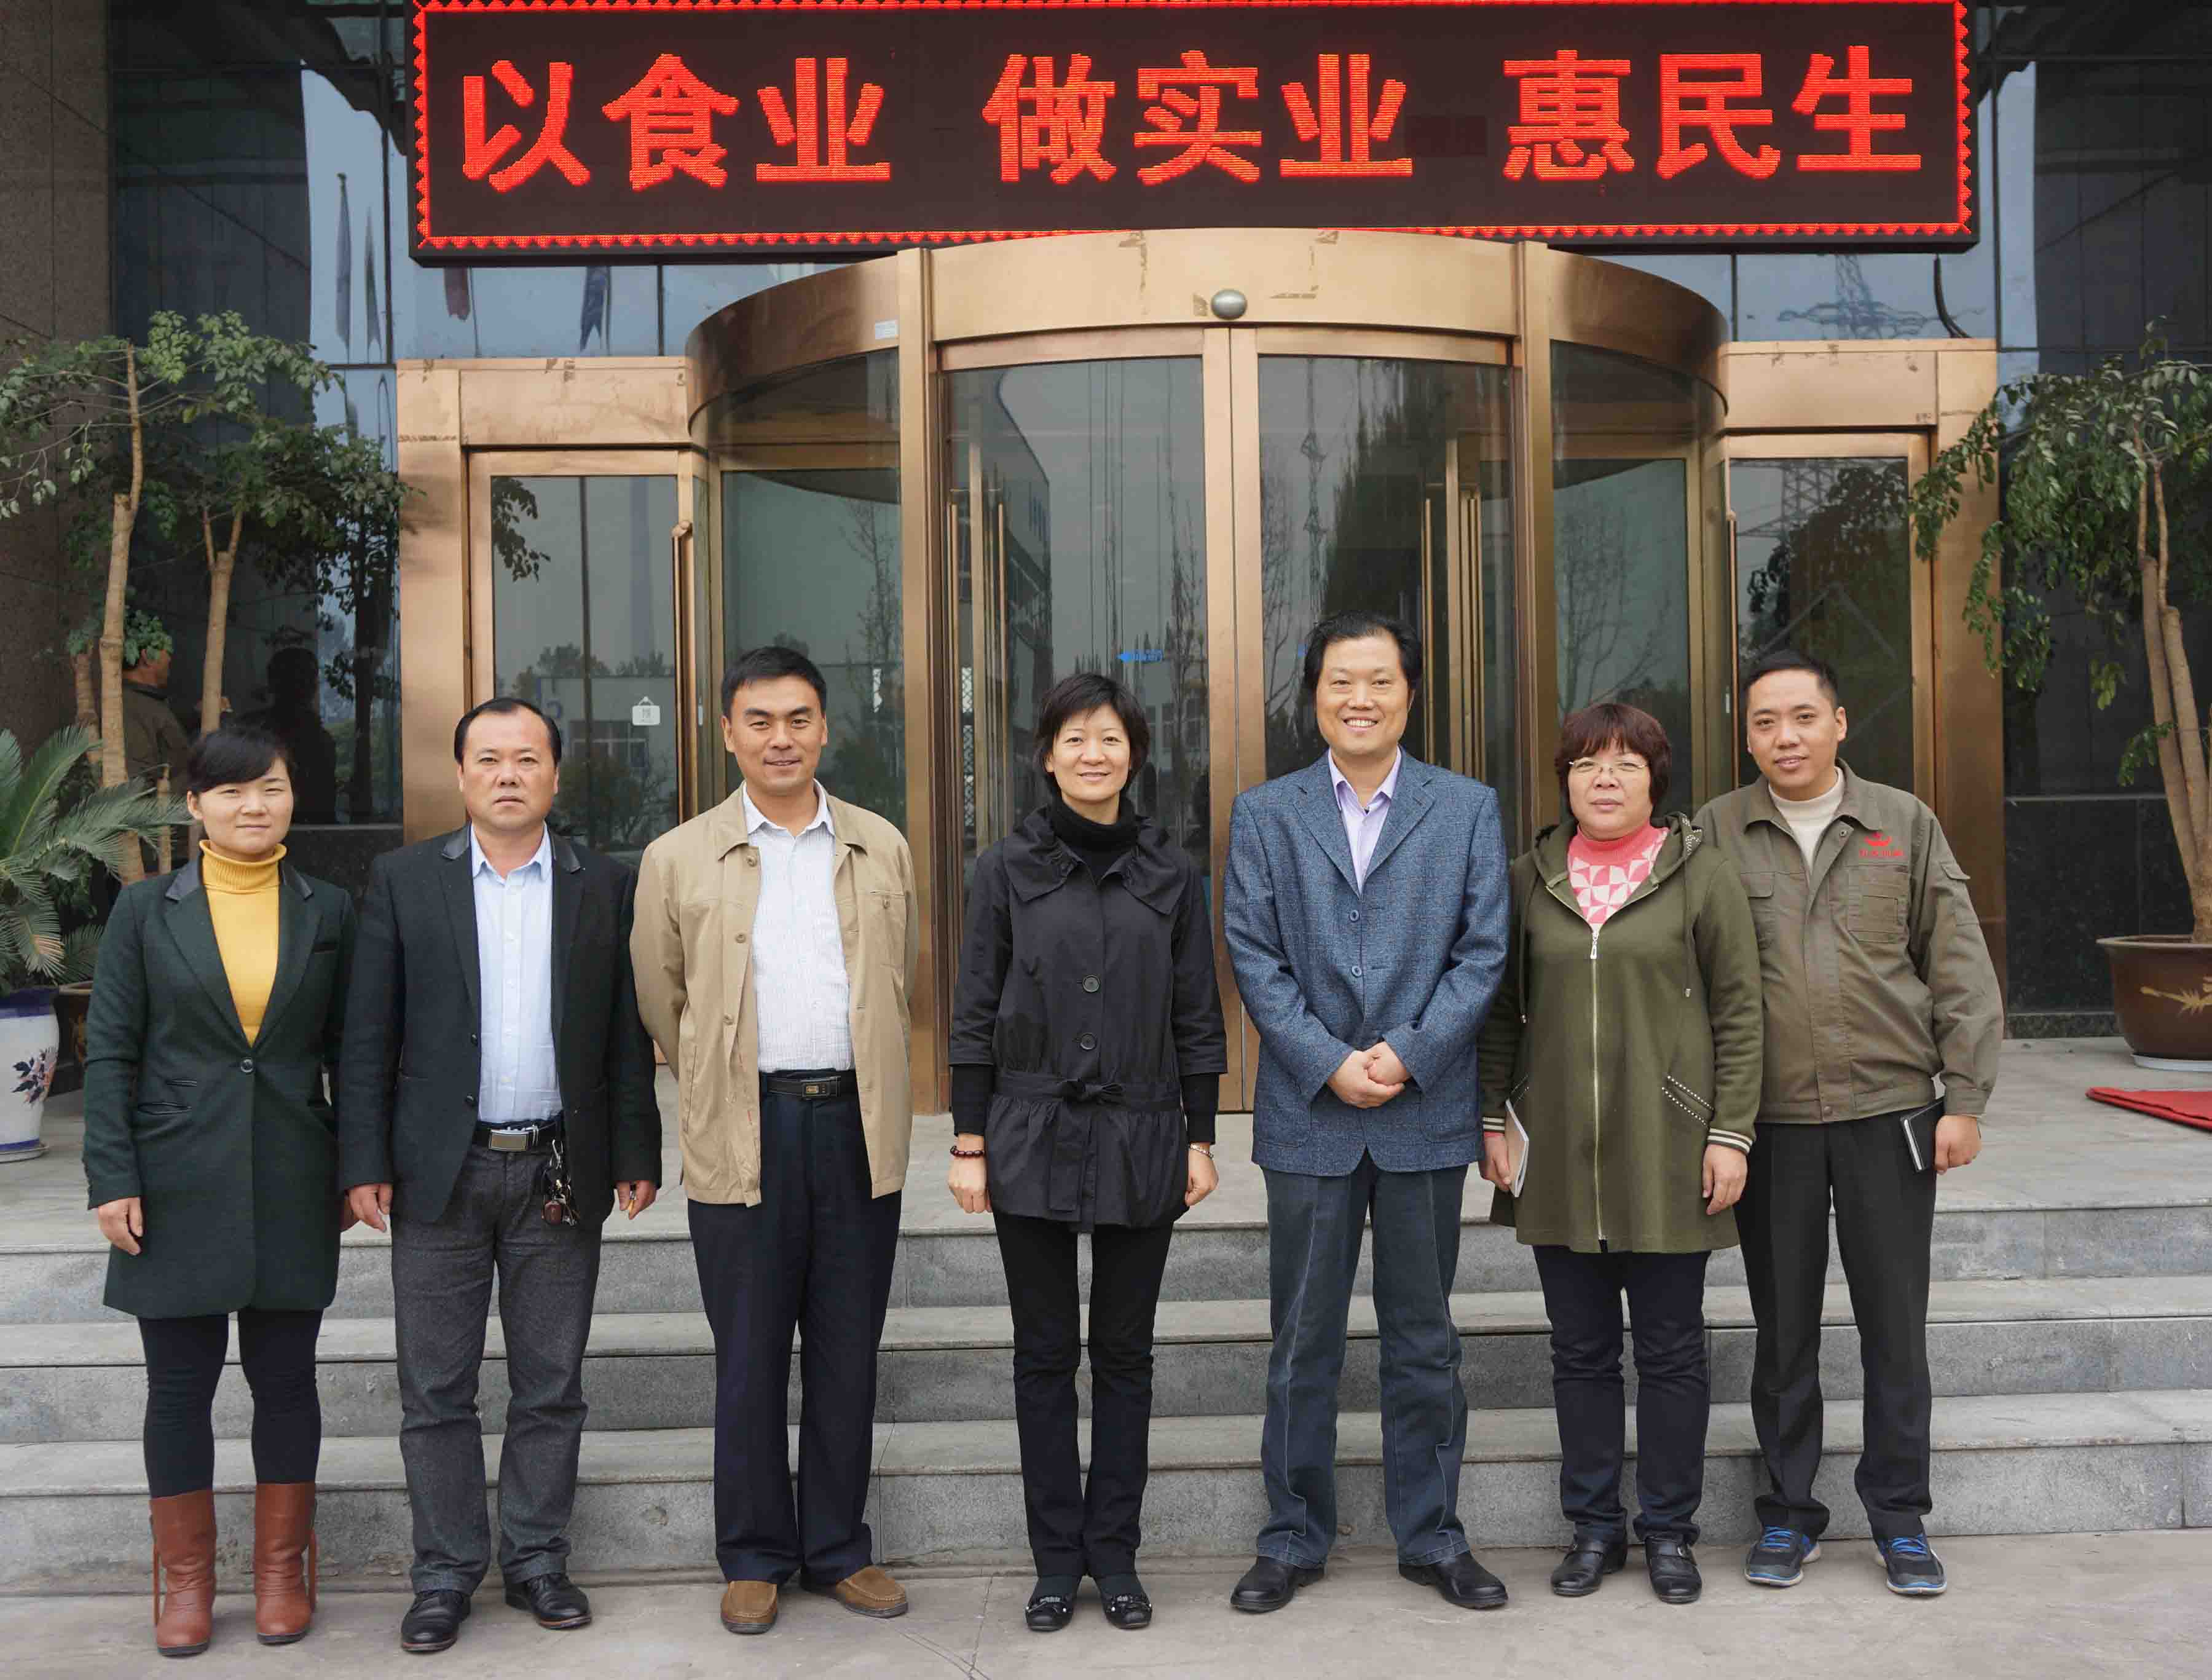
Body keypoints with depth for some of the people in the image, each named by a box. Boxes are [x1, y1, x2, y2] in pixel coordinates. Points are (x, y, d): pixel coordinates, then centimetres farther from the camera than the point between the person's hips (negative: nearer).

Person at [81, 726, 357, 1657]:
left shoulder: (330, 911, 4)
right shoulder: (146, 910, 1)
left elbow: (350, 1052, 7)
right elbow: (110, 1052, 0)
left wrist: (358, 1170, 3)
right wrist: (112, 1180, -7)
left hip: (293, 1189, 1)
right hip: (178, 1187, -1)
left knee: (285, 1379, 9)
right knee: (179, 1386, 7)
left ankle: (283, 1568, 24)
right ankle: (185, 1579, 22)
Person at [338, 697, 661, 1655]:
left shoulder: (605, 887, 5)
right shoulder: (403, 881, 3)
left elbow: (628, 1032, 5)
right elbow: (370, 1034, 1)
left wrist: (635, 1156, 1)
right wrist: (364, 1162, -5)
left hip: (560, 1174, 1)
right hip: (440, 1175, 0)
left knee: (551, 1388, 10)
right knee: (435, 1390, 7)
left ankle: (537, 1559, 24)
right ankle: (445, 1574, 20)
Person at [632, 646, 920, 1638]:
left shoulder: (883, 849, 8)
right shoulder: (679, 859, 2)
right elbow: (660, 1003, 10)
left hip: (857, 1126, 2)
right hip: (743, 1137, -1)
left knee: (847, 1354, 10)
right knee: (750, 1359, 7)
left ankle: (838, 1549, 24)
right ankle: (755, 1557, 22)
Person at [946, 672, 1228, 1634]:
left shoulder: (1171, 873, 4)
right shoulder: (1008, 869, 0)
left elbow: (1198, 1017, 6)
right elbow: (974, 1014, 1)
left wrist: (1200, 1139, 3)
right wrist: (968, 1143, -3)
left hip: (1142, 1141, 1)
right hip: (1032, 1139, -1)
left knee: (1125, 1354, 9)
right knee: (1045, 1354, 7)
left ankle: (1115, 1554, 22)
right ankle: (1057, 1558, 19)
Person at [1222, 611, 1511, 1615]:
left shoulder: (1468, 808, 5)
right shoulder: (1264, 814, 5)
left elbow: (1484, 949, -1)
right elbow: (1252, 956, 0)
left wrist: (1409, 1054, -12)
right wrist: (1327, 1063, -11)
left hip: (1426, 1111, 0)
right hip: (1308, 1115, 0)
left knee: (1423, 1341, 11)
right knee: (1303, 1343, 8)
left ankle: (1431, 1538, 25)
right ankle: (1294, 1538, 22)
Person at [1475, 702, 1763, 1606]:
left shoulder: (1700, 872, -1)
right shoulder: (1530, 877, 6)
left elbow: (1739, 1013, -2)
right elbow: (1502, 1011, 10)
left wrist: (1731, 1133, -7)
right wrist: (1493, 1119, 4)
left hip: (1667, 1151, -2)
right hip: (1559, 1155, 2)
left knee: (1671, 1349, 7)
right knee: (1581, 1348, 11)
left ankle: (1668, 1529, 22)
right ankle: (1595, 1524, 24)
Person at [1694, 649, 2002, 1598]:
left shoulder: (1905, 824, 4)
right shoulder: (1717, 834, 2)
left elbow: (1960, 970, 4)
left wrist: (1965, 1099, -1)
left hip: (1890, 1111, 0)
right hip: (1771, 1121, 0)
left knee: (1896, 1326, 7)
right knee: (1784, 1330, 9)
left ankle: (1899, 1516, 22)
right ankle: (1789, 1512, 23)